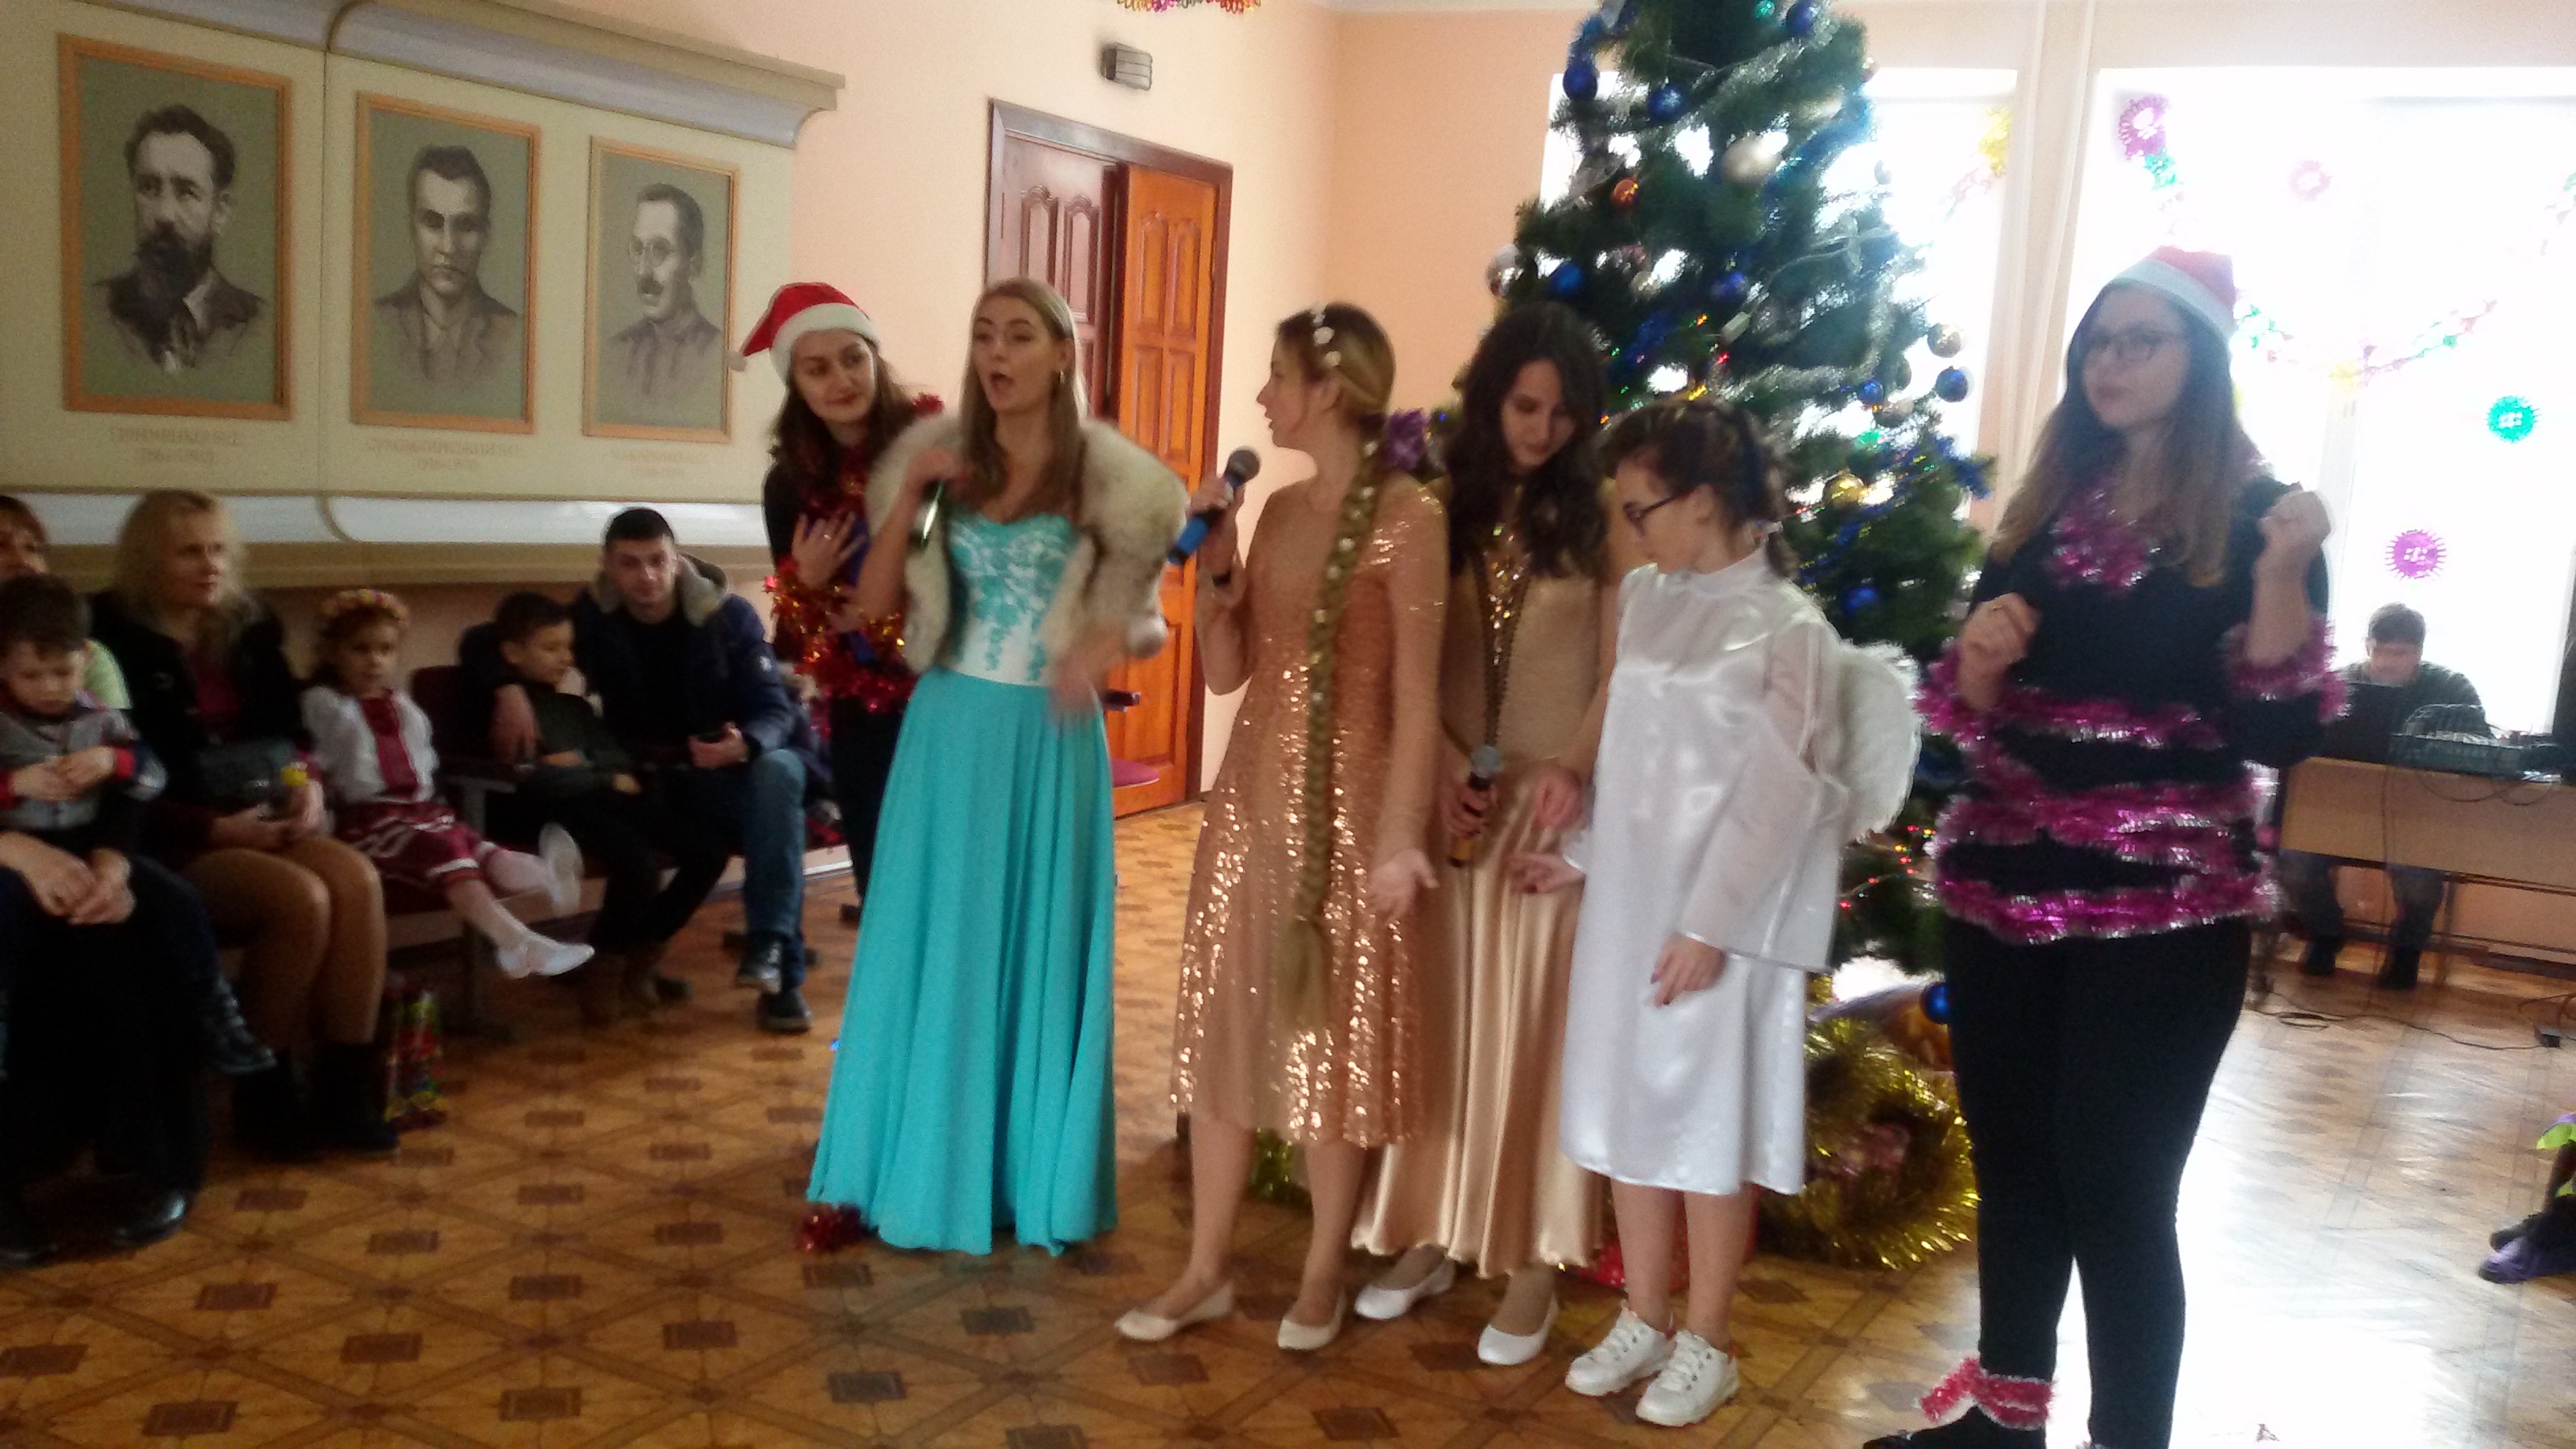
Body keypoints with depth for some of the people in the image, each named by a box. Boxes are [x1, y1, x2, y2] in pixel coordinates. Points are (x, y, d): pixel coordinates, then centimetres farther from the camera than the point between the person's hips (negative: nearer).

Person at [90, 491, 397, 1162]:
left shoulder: (248, 629, 13)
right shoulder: (113, 638, -6)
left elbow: (291, 729, 19)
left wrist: (309, 786, -3)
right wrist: (214, 827, -19)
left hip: (267, 822, 6)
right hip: (171, 839, -6)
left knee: (358, 880, -25)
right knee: (301, 899, -30)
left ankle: (348, 1089, -20)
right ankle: (265, 1091, -11)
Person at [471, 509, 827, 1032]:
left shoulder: (729, 615, -4)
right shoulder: (592, 619, 0)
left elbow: (773, 711, -10)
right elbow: (479, 642, 7)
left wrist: (745, 745, -36)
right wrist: (508, 689, -17)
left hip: (745, 762, 0)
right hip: (660, 782, 1)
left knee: (777, 771, -37)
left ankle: (772, 951, -38)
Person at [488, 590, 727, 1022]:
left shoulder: (575, 707, 26)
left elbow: (622, 758, 16)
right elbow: (533, 779, -13)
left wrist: (582, 763, -5)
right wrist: (607, 780, -7)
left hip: (611, 798, 7)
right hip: (567, 809, -7)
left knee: (708, 853, -9)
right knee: (639, 865, -33)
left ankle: (640, 957, 6)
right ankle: (604, 967, -7)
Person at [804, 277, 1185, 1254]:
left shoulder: (1104, 476, -3)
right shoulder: (940, 459, 3)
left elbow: (1148, 623, 2)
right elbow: (870, 608, 0)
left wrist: (1107, 644, -20)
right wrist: (910, 494, -12)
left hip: (1049, 740, -2)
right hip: (948, 732, 2)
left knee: (1039, 949, 7)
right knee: (934, 951, 8)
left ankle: (1032, 1173, 23)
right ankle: (925, 1167, 23)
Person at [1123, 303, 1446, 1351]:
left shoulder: (1408, 516, -11)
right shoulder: (1279, 509, 9)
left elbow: (1417, 696, -14)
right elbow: (1226, 671, 11)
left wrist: (1399, 838, -17)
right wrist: (1214, 567, -3)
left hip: (1345, 804, -7)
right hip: (1249, 796, 7)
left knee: (1332, 1038, 6)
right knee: (1224, 1025, 11)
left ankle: (1323, 1274, 24)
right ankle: (1207, 1270, 24)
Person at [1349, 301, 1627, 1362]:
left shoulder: (1602, 521, 0)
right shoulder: (1445, 510, 6)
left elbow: (1620, 670, -3)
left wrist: (1573, 768, -19)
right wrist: (1442, 762, -12)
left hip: (1556, 801, -2)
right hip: (1454, 796, 3)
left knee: (1539, 1027, 3)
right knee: (1441, 1013, 9)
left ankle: (1533, 1266, 13)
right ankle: (1432, 1236, 23)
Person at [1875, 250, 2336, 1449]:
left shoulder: (2259, 517, -3)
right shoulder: (2044, 509, 9)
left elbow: (2283, 739, -12)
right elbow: (1969, 715, 10)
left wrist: (2282, 578, -24)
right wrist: (1979, 653, -11)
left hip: (2163, 910, -4)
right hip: (2002, 889, 5)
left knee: (2116, 1184, -3)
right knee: (2009, 1159, 13)